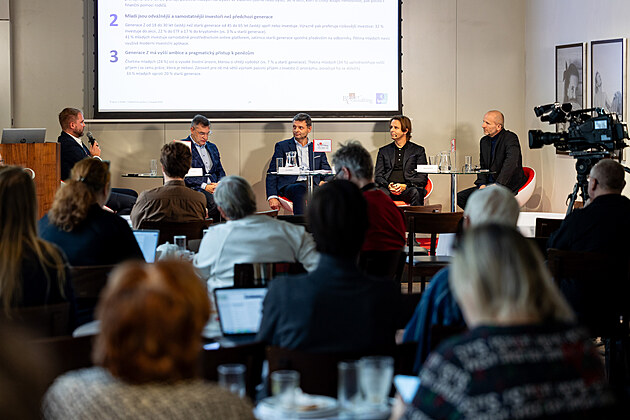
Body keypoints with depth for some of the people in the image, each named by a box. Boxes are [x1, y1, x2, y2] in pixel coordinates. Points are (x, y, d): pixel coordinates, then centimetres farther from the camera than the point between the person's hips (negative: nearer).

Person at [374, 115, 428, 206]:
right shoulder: (383, 151, 24)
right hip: (388, 189, 1)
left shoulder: (418, 150, 16)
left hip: (408, 188, -1)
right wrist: (388, 185, -8)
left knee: (416, 193, -38)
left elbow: (423, 177, 8)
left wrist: (405, 186, -11)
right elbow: (378, 176, 16)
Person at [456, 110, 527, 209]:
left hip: (509, 185, -8)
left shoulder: (510, 138, -12)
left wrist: (498, 184, -33)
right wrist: (482, 184, -3)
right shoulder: (484, 141, 13)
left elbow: (511, 163, -26)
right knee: (460, 197, -6)